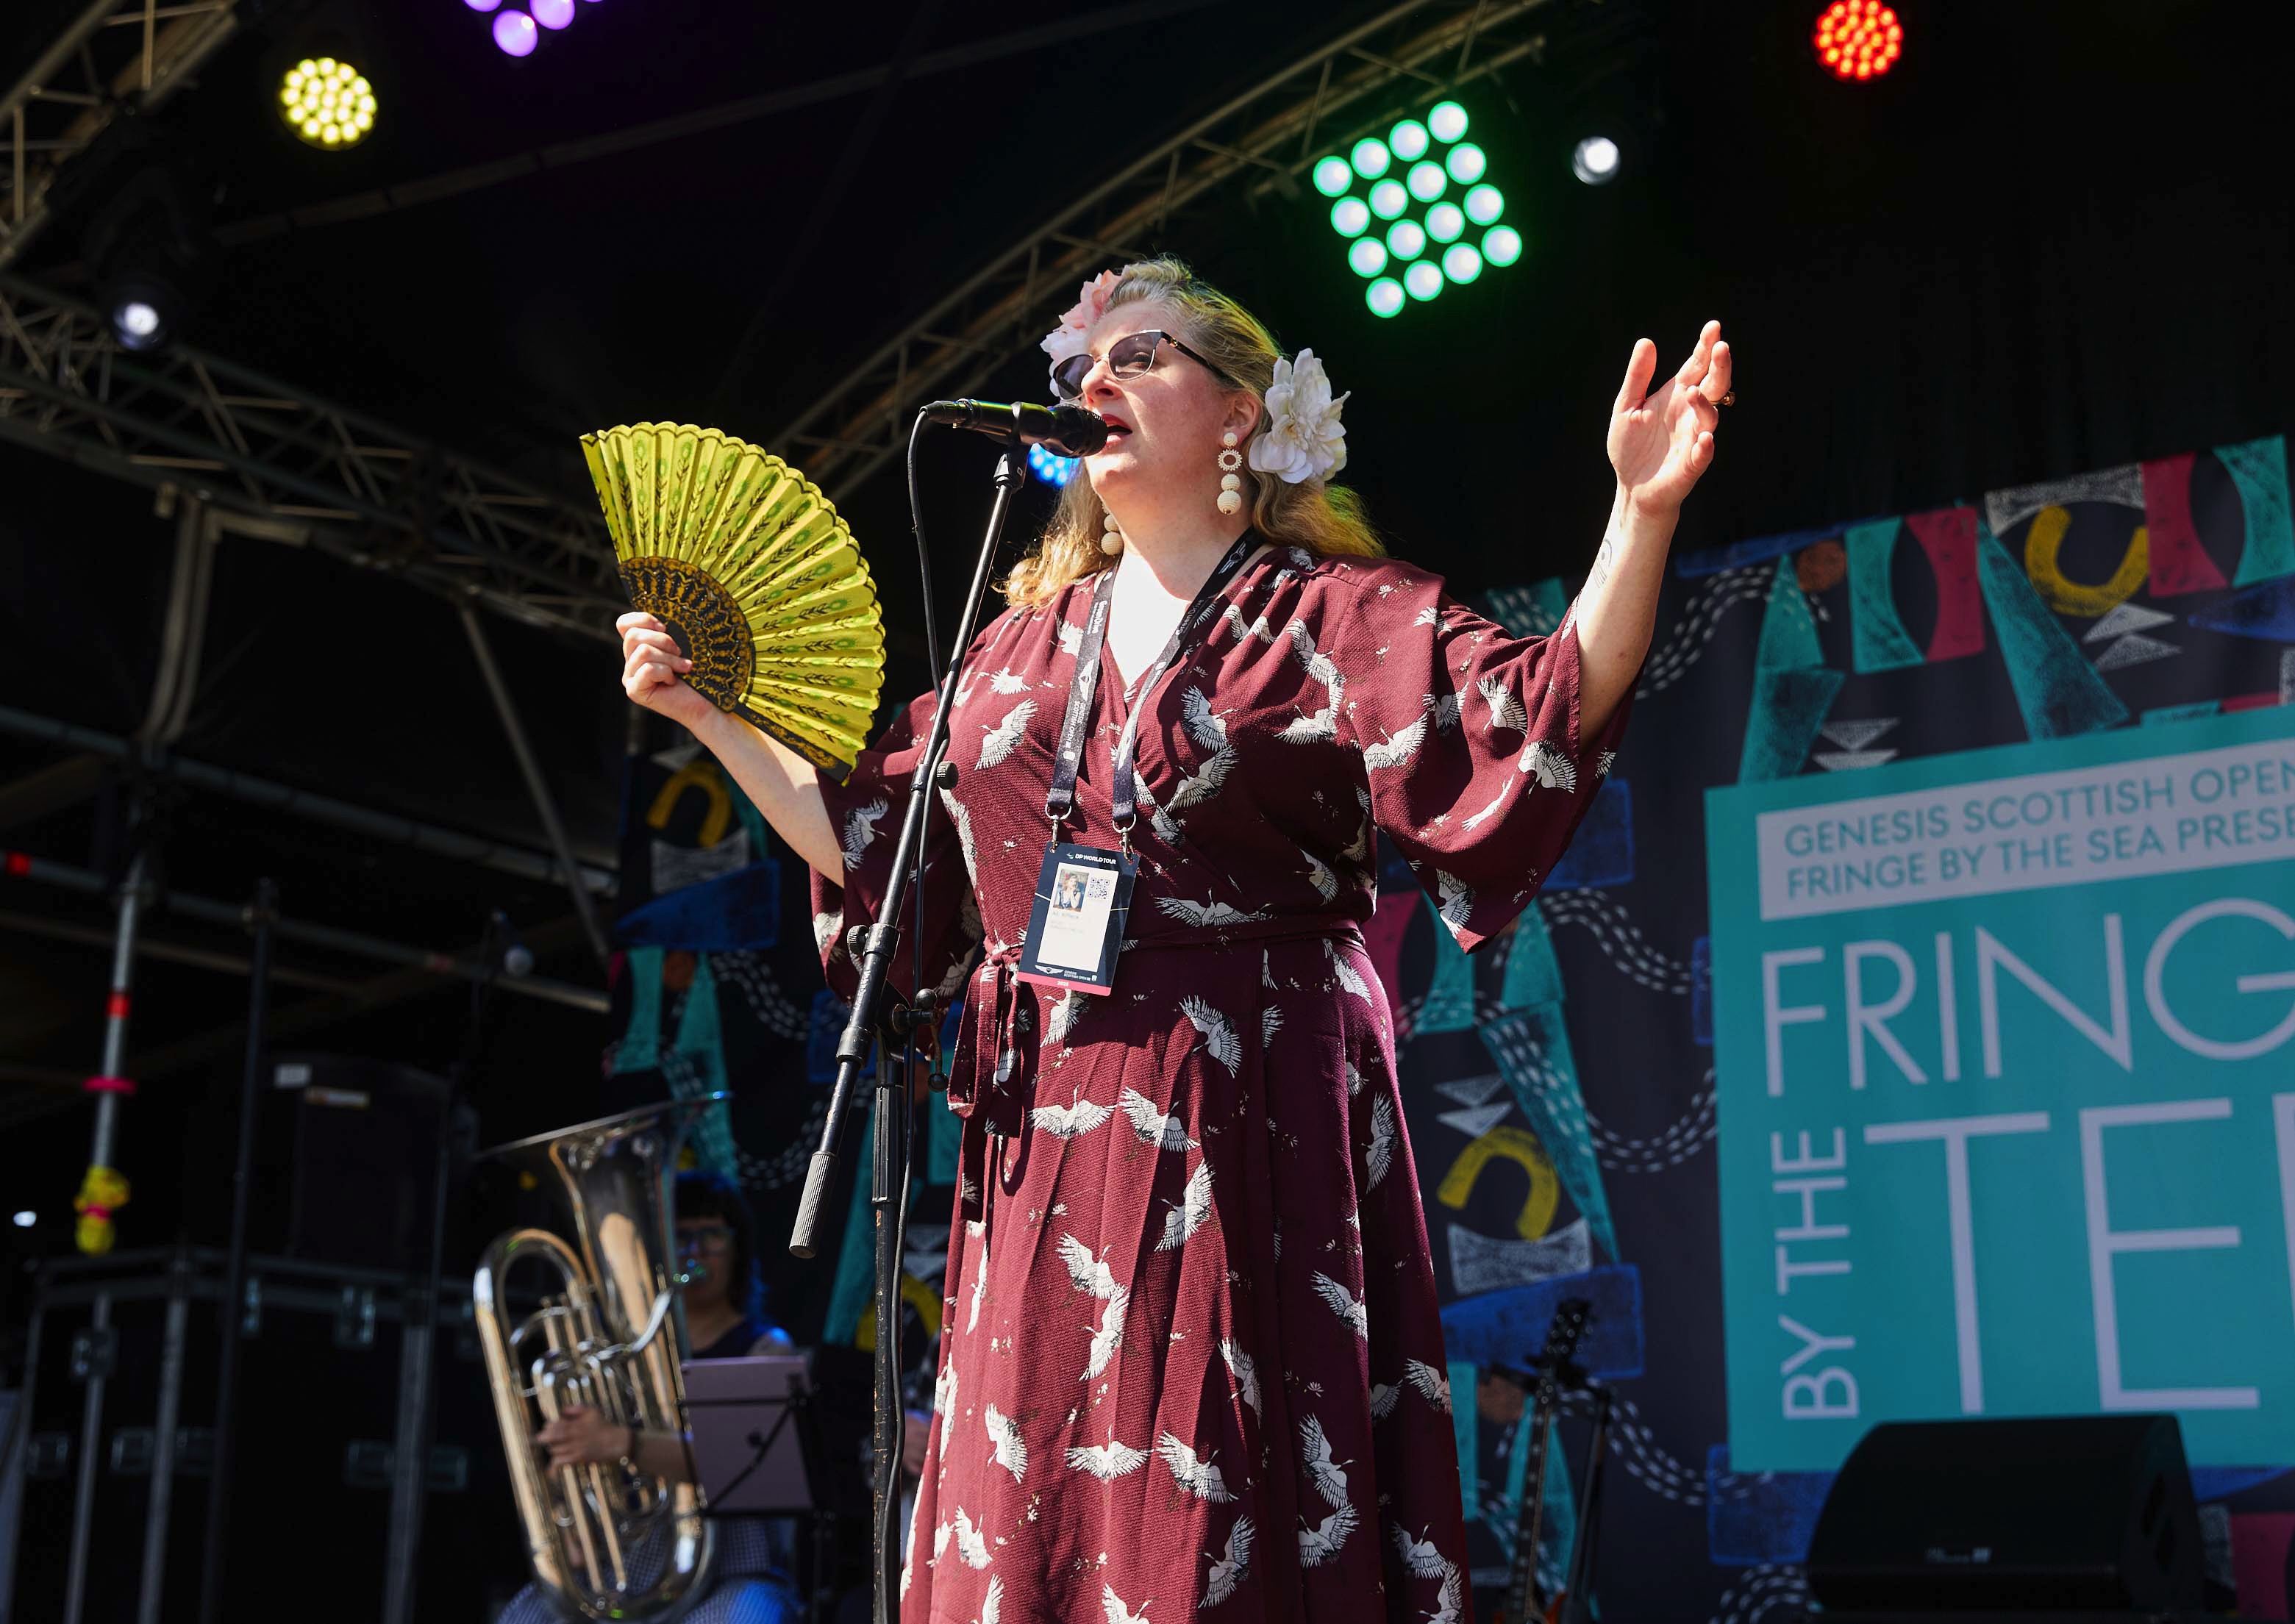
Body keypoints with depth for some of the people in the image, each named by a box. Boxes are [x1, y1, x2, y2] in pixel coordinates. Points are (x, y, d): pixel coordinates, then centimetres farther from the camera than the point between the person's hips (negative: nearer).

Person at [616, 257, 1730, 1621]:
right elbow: (866, 836, 23)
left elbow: (1546, 715, -11)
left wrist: (1643, 513, -23)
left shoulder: (1337, 611, 3)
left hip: (1248, 1140, -5)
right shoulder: (1023, 643, 18)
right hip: (1045, 1146, 5)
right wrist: (704, 711, 24)